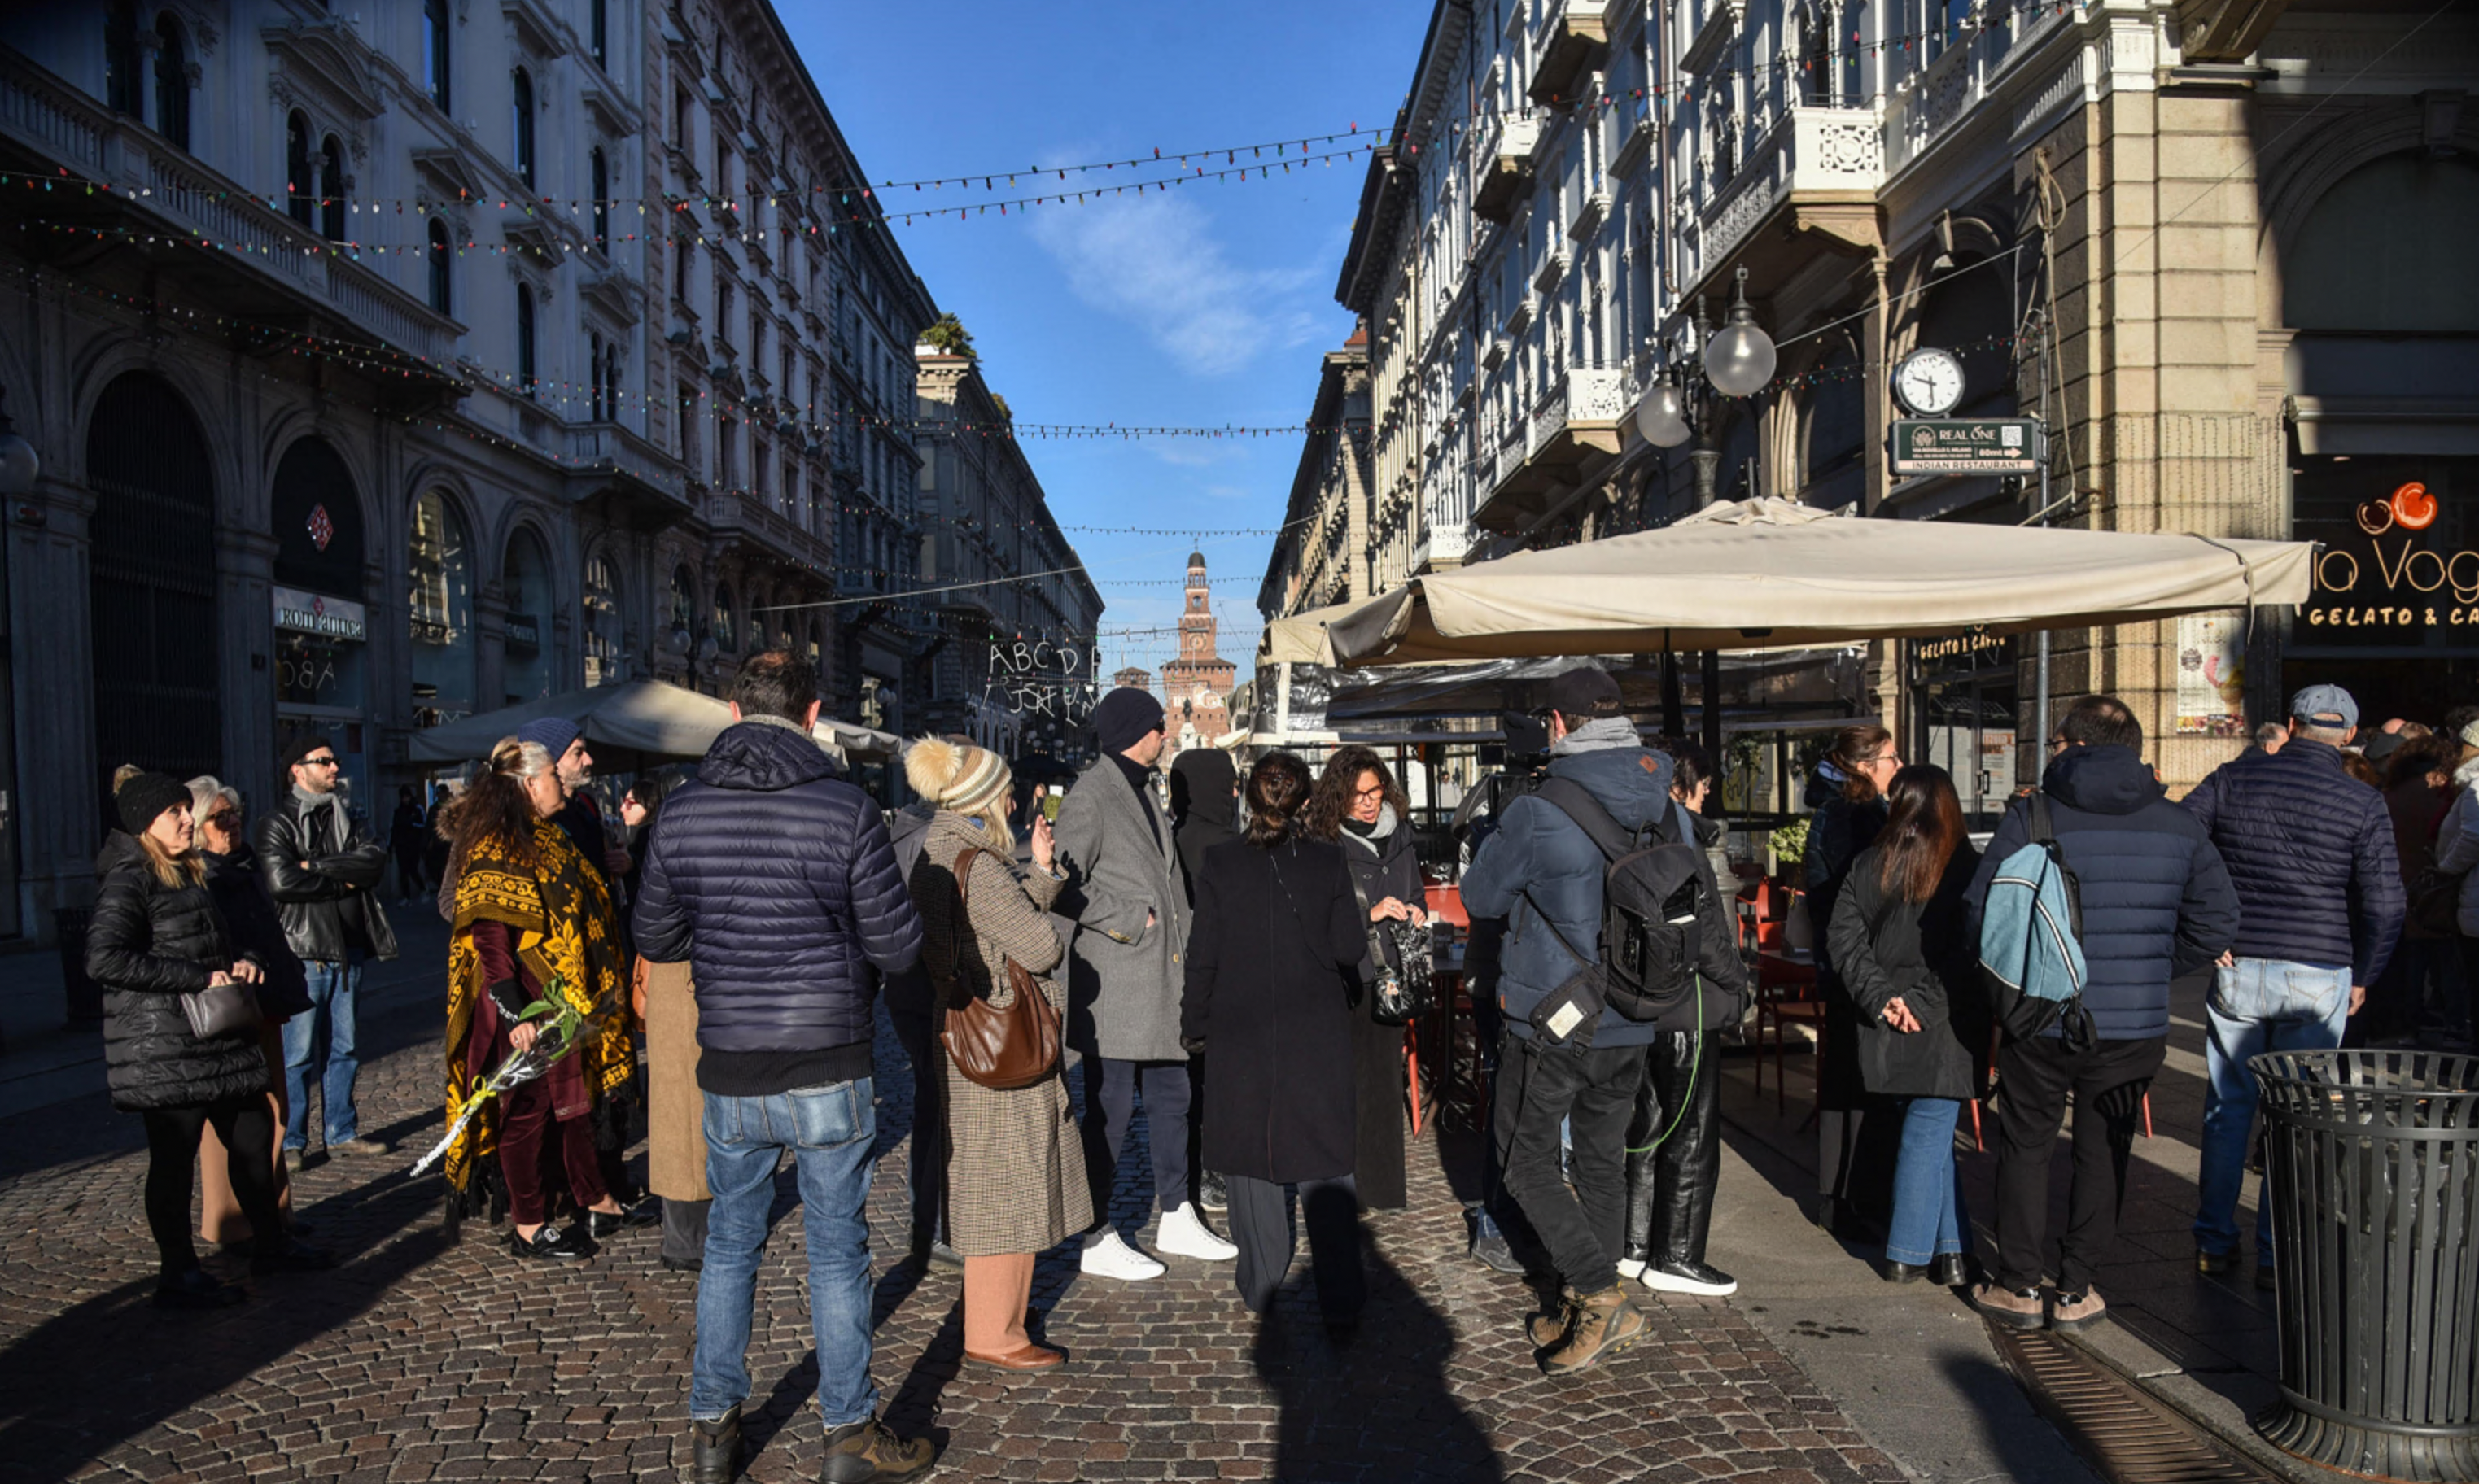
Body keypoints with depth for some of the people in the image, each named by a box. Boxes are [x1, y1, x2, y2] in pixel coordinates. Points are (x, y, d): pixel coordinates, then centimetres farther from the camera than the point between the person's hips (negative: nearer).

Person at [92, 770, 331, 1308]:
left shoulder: (189, 874, 16)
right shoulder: (128, 879, -13)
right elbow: (104, 959, -24)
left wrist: (242, 962, 5)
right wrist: (199, 977, -23)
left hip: (219, 1040, 9)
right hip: (163, 1051, -9)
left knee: (254, 1134, 14)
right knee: (174, 1157, 0)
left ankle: (271, 1244, 28)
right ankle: (178, 1275, 12)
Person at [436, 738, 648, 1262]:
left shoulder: (545, 840, 14)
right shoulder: (494, 849, -16)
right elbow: (489, 936, -22)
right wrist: (514, 1014, -25)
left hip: (564, 999, 9)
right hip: (525, 1008, -9)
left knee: (575, 1099, 16)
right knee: (527, 1107, 1)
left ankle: (598, 1204, 27)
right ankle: (529, 1230, 12)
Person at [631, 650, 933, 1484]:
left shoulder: (681, 813, -3)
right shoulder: (847, 811, -14)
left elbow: (654, 939, 8)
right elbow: (898, 948, -10)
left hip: (728, 1077, 3)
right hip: (828, 1072, -3)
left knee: (729, 1248, 19)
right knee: (837, 1255, 10)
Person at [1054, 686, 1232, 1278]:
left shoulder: (1143, 790, 18)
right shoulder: (1090, 795, -11)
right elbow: (1066, 885, -18)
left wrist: (1175, 936, 13)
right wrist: (1129, 921, -15)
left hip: (1158, 977, 9)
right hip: (1114, 979, -9)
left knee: (1171, 1098, 14)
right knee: (1111, 1110, -1)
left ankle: (1176, 1219, 27)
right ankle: (1098, 1240, 9)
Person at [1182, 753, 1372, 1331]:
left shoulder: (1220, 863, -6)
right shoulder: (1328, 861, -6)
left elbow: (1203, 955, -3)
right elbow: (1351, 949, -3)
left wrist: (1195, 1023, 8)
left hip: (1242, 1032, 0)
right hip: (1319, 1033, 0)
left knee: (1251, 1156, 13)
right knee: (1325, 1163, 7)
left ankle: (1260, 1284, 21)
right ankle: (1340, 1301, 8)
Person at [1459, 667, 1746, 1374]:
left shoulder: (1538, 812, -18)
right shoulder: (1666, 809, 1)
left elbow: (1481, 897, -4)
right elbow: (1702, 904, 15)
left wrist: (1494, 839, 13)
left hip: (1550, 1024, -6)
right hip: (1631, 1025, 6)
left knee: (1525, 1158, 8)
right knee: (1603, 1158, 18)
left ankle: (1601, 1297, -3)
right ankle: (1593, 1313, 27)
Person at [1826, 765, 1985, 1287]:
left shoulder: (1867, 866, 2)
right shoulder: (1970, 869, -7)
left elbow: (1844, 935, -3)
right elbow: (1973, 950, -13)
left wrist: (1879, 996, -7)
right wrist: (1921, 1002, -11)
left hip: (1888, 1028, 3)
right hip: (1946, 1028, -3)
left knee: (1930, 1132, 16)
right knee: (1928, 1135, 4)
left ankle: (1950, 1248, 19)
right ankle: (1908, 1254, 10)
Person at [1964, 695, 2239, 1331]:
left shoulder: (2031, 816, -10)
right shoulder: (2179, 826, 1)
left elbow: (1980, 912, -11)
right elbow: (2216, 925, 2)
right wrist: (2148, 969, 14)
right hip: (2134, 1027, 2)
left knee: (2026, 1147, 13)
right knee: (2103, 1154, 15)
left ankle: (2019, 1286, 18)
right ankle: (2076, 1290, 21)